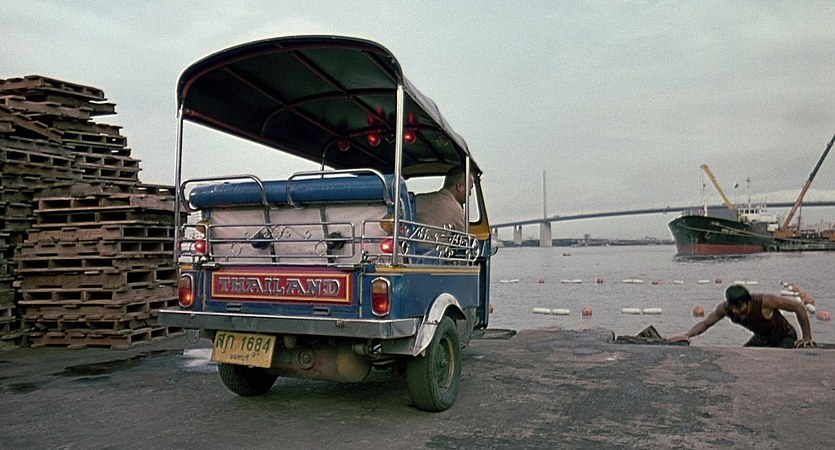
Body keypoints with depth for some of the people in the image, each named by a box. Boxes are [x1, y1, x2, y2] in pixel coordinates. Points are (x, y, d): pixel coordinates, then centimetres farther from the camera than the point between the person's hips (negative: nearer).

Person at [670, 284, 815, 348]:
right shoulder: (724, 308, -25)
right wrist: (687, 335, -35)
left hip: (785, 337, -5)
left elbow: (799, 307, -27)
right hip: (761, 339, 5)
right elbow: (705, 323, -16)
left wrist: (807, 337, -22)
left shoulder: (764, 302, -38)